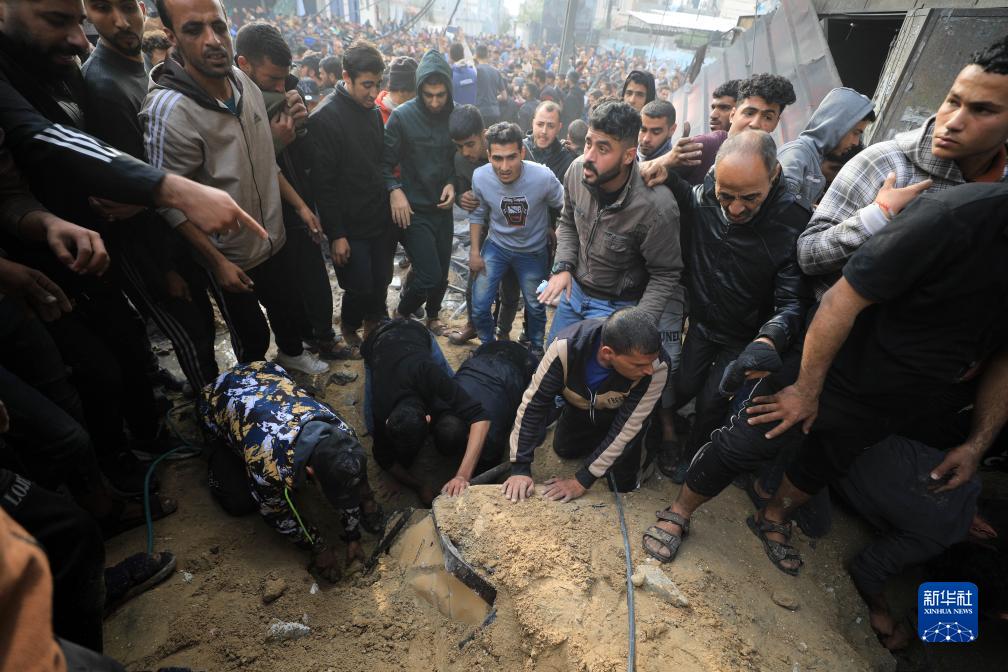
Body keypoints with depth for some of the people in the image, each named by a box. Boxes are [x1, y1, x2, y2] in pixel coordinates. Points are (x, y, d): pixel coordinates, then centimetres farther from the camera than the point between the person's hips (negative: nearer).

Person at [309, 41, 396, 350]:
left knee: (381, 283, 13)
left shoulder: (374, 113, 9)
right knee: (361, 287, 1)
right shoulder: (324, 119, -14)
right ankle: (349, 325, 30)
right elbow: (323, 183, -16)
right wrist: (336, 234, -17)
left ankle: (375, 321, 38)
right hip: (351, 228, -6)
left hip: (382, 220, 6)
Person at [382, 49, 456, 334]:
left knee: (442, 273, 14)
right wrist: (394, 189, -22)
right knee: (430, 276, -11)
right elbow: (385, 161, -5)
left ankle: (432, 316, 43)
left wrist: (452, 182, -6)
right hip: (413, 209, -4)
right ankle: (402, 313, 20)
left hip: (443, 207, 4)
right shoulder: (402, 116, -10)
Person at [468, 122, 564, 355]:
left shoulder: (543, 177, -30)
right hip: (496, 246, 1)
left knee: (535, 307, 15)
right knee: (479, 306, -1)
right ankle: (488, 345, 30)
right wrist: (474, 252, -3)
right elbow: (477, 214, -3)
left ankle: (536, 347, 45)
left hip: (533, 251, -1)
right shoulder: (480, 177, -21)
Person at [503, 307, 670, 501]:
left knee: (623, 485, -6)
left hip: (620, 414, -1)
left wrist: (582, 481, -30)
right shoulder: (567, 346, -40)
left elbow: (627, 427, -31)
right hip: (578, 407, 2)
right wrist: (520, 468, -31)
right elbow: (533, 403, -30)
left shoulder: (657, 366, -39)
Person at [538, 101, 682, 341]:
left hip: (616, 306, -5)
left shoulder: (657, 208, -31)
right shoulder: (577, 170, -15)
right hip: (574, 288, 6)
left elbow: (665, 275, -18)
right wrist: (563, 266, -9)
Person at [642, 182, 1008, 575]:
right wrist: (806, 390, -18)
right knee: (741, 446, 2)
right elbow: (843, 299, -26)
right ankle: (677, 515, 26)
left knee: (829, 464, 24)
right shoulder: (956, 217, -30)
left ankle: (772, 521, 51)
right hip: (835, 375, -6)